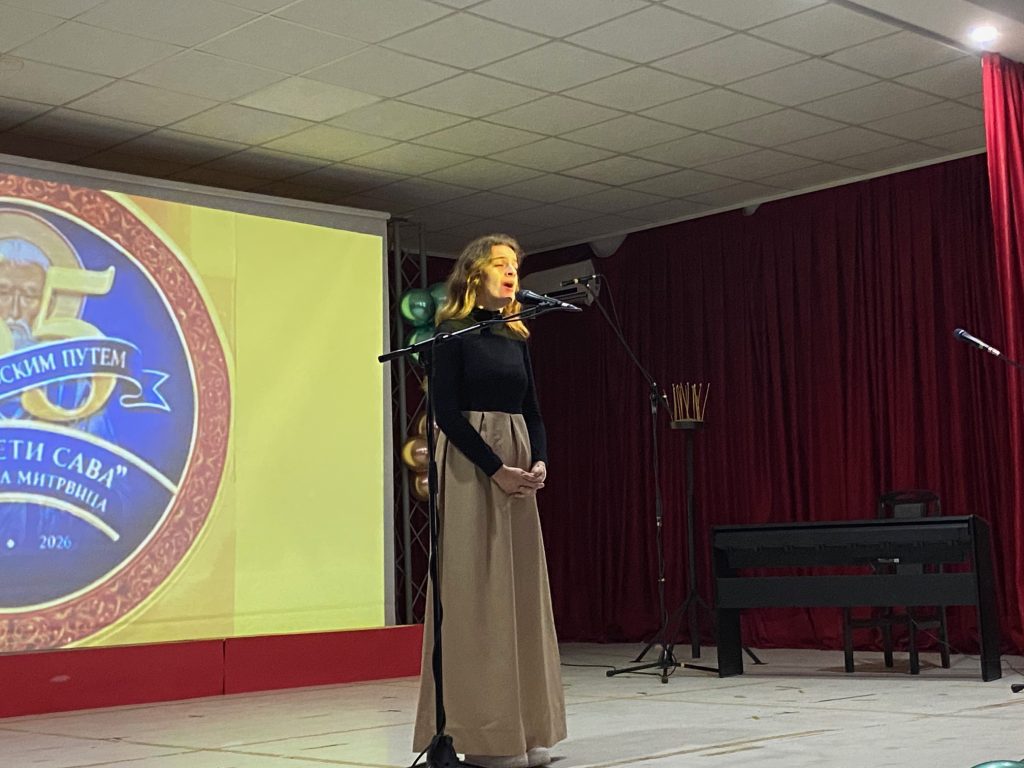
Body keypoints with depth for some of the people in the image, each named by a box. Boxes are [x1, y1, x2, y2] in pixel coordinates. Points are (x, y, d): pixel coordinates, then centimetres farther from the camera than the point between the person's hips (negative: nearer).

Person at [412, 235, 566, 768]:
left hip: (518, 469, 7)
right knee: (476, 593, -7)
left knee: (521, 592, 6)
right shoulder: (453, 333, -3)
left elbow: (532, 410, 15)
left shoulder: (516, 338, 16)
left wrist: (538, 462, -4)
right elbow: (445, 411, -11)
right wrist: (495, 468, -17)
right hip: (471, 468, -7)